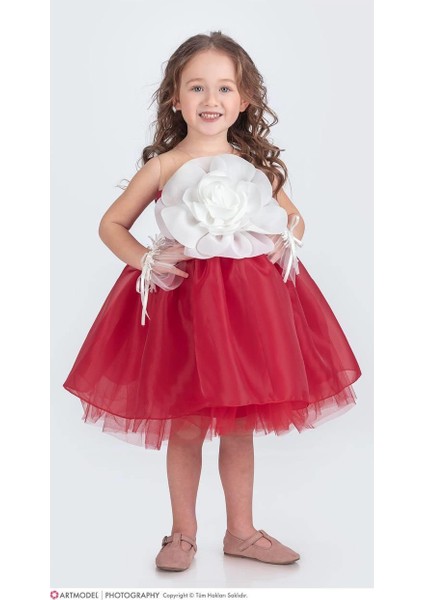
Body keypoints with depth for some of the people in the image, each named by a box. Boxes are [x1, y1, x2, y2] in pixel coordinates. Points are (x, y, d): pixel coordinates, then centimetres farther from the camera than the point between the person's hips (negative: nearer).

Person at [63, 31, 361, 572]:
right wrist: (146, 259, -12)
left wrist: (287, 240, -2)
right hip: (182, 300, -2)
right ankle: (183, 533, 27)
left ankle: (241, 531, 30)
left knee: (240, 426, 13)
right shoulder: (164, 166, -2)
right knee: (186, 428, 7)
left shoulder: (257, 164, 7)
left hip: (249, 300, 3)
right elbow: (111, 224, 4)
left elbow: (293, 217, 20)